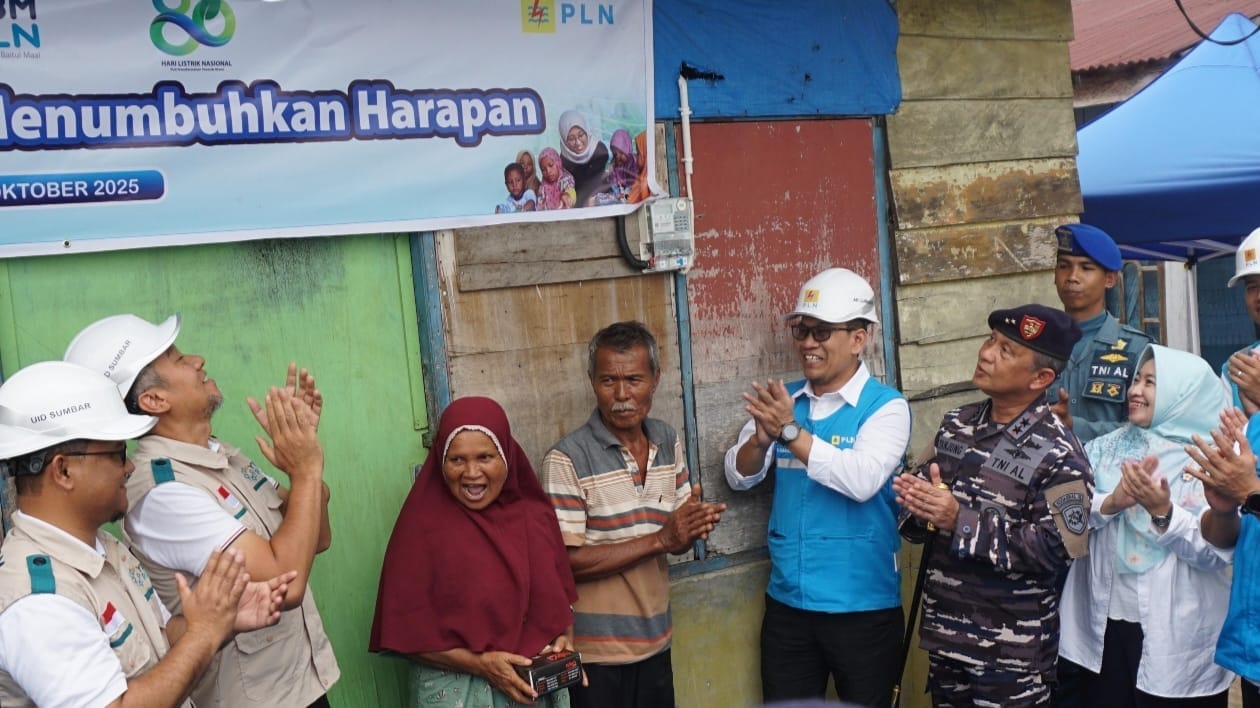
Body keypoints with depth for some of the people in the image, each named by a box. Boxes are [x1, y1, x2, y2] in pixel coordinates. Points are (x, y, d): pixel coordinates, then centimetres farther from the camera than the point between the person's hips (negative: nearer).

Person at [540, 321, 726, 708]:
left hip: (656, 643, 6)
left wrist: (696, 525, -13)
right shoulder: (566, 459, -16)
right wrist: (659, 540, -22)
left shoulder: (668, 441, 4)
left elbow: (676, 538, 10)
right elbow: (567, 562, -18)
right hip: (596, 653, -5)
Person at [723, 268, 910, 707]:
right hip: (786, 604, 4)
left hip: (862, 607, -4)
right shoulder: (784, 401, 5)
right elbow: (738, 477, 1)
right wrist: (761, 439, -19)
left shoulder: (885, 406, -9)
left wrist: (791, 432, -28)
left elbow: (863, 480, -25)